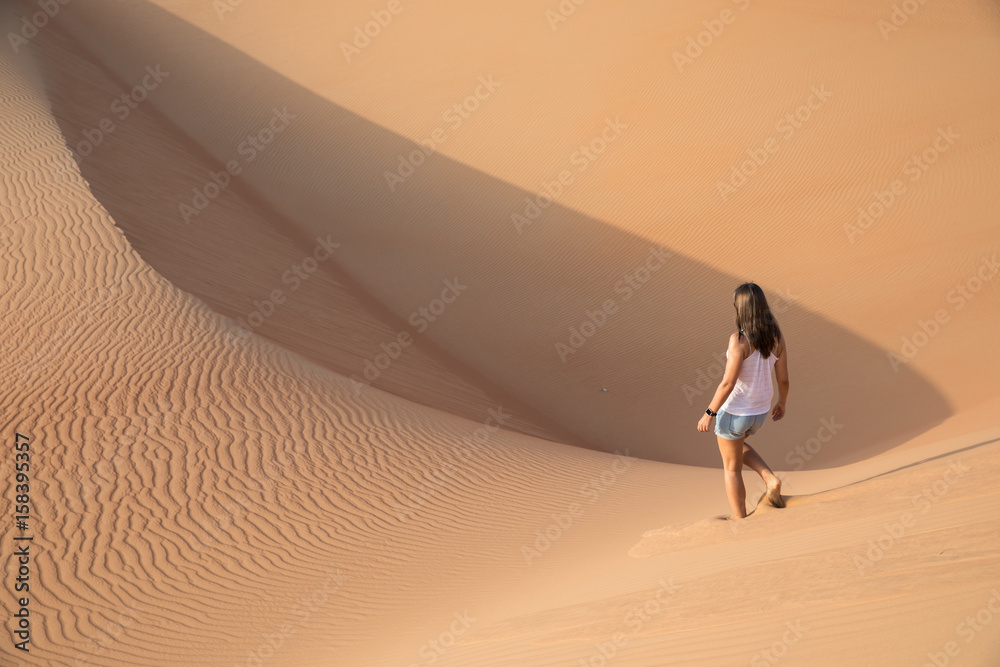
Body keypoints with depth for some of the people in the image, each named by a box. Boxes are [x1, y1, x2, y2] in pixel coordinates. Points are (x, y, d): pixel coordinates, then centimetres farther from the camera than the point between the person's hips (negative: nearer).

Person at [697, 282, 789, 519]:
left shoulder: (739, 340, -27)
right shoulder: (777, 337, -9)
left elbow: (728, 383, -27)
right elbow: (783, 378, 0)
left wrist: (709, 413, -16)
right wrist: (782, 403, 19)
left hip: (733, 411, -6)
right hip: (759, 410, 6)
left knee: (732, 467, 16)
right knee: (737, 445, 35)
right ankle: (771, 480, 16)